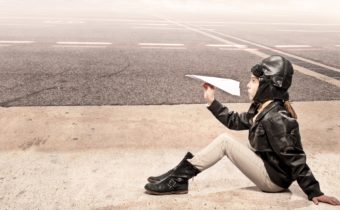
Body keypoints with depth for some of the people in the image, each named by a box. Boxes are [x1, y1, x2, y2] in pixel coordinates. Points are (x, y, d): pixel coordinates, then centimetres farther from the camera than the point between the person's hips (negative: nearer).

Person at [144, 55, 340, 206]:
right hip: (269, 169, 10)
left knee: (225, 141, -16)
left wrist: (314, 192, -21)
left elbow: (295, 159, -24)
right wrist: (212, 101, 10)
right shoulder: (262, 108, 5)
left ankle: (178, 179, -12)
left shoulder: (276, 119, -25)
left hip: (274, 179, -10)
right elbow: (235, 121, 14)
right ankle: (178, 177, 2)